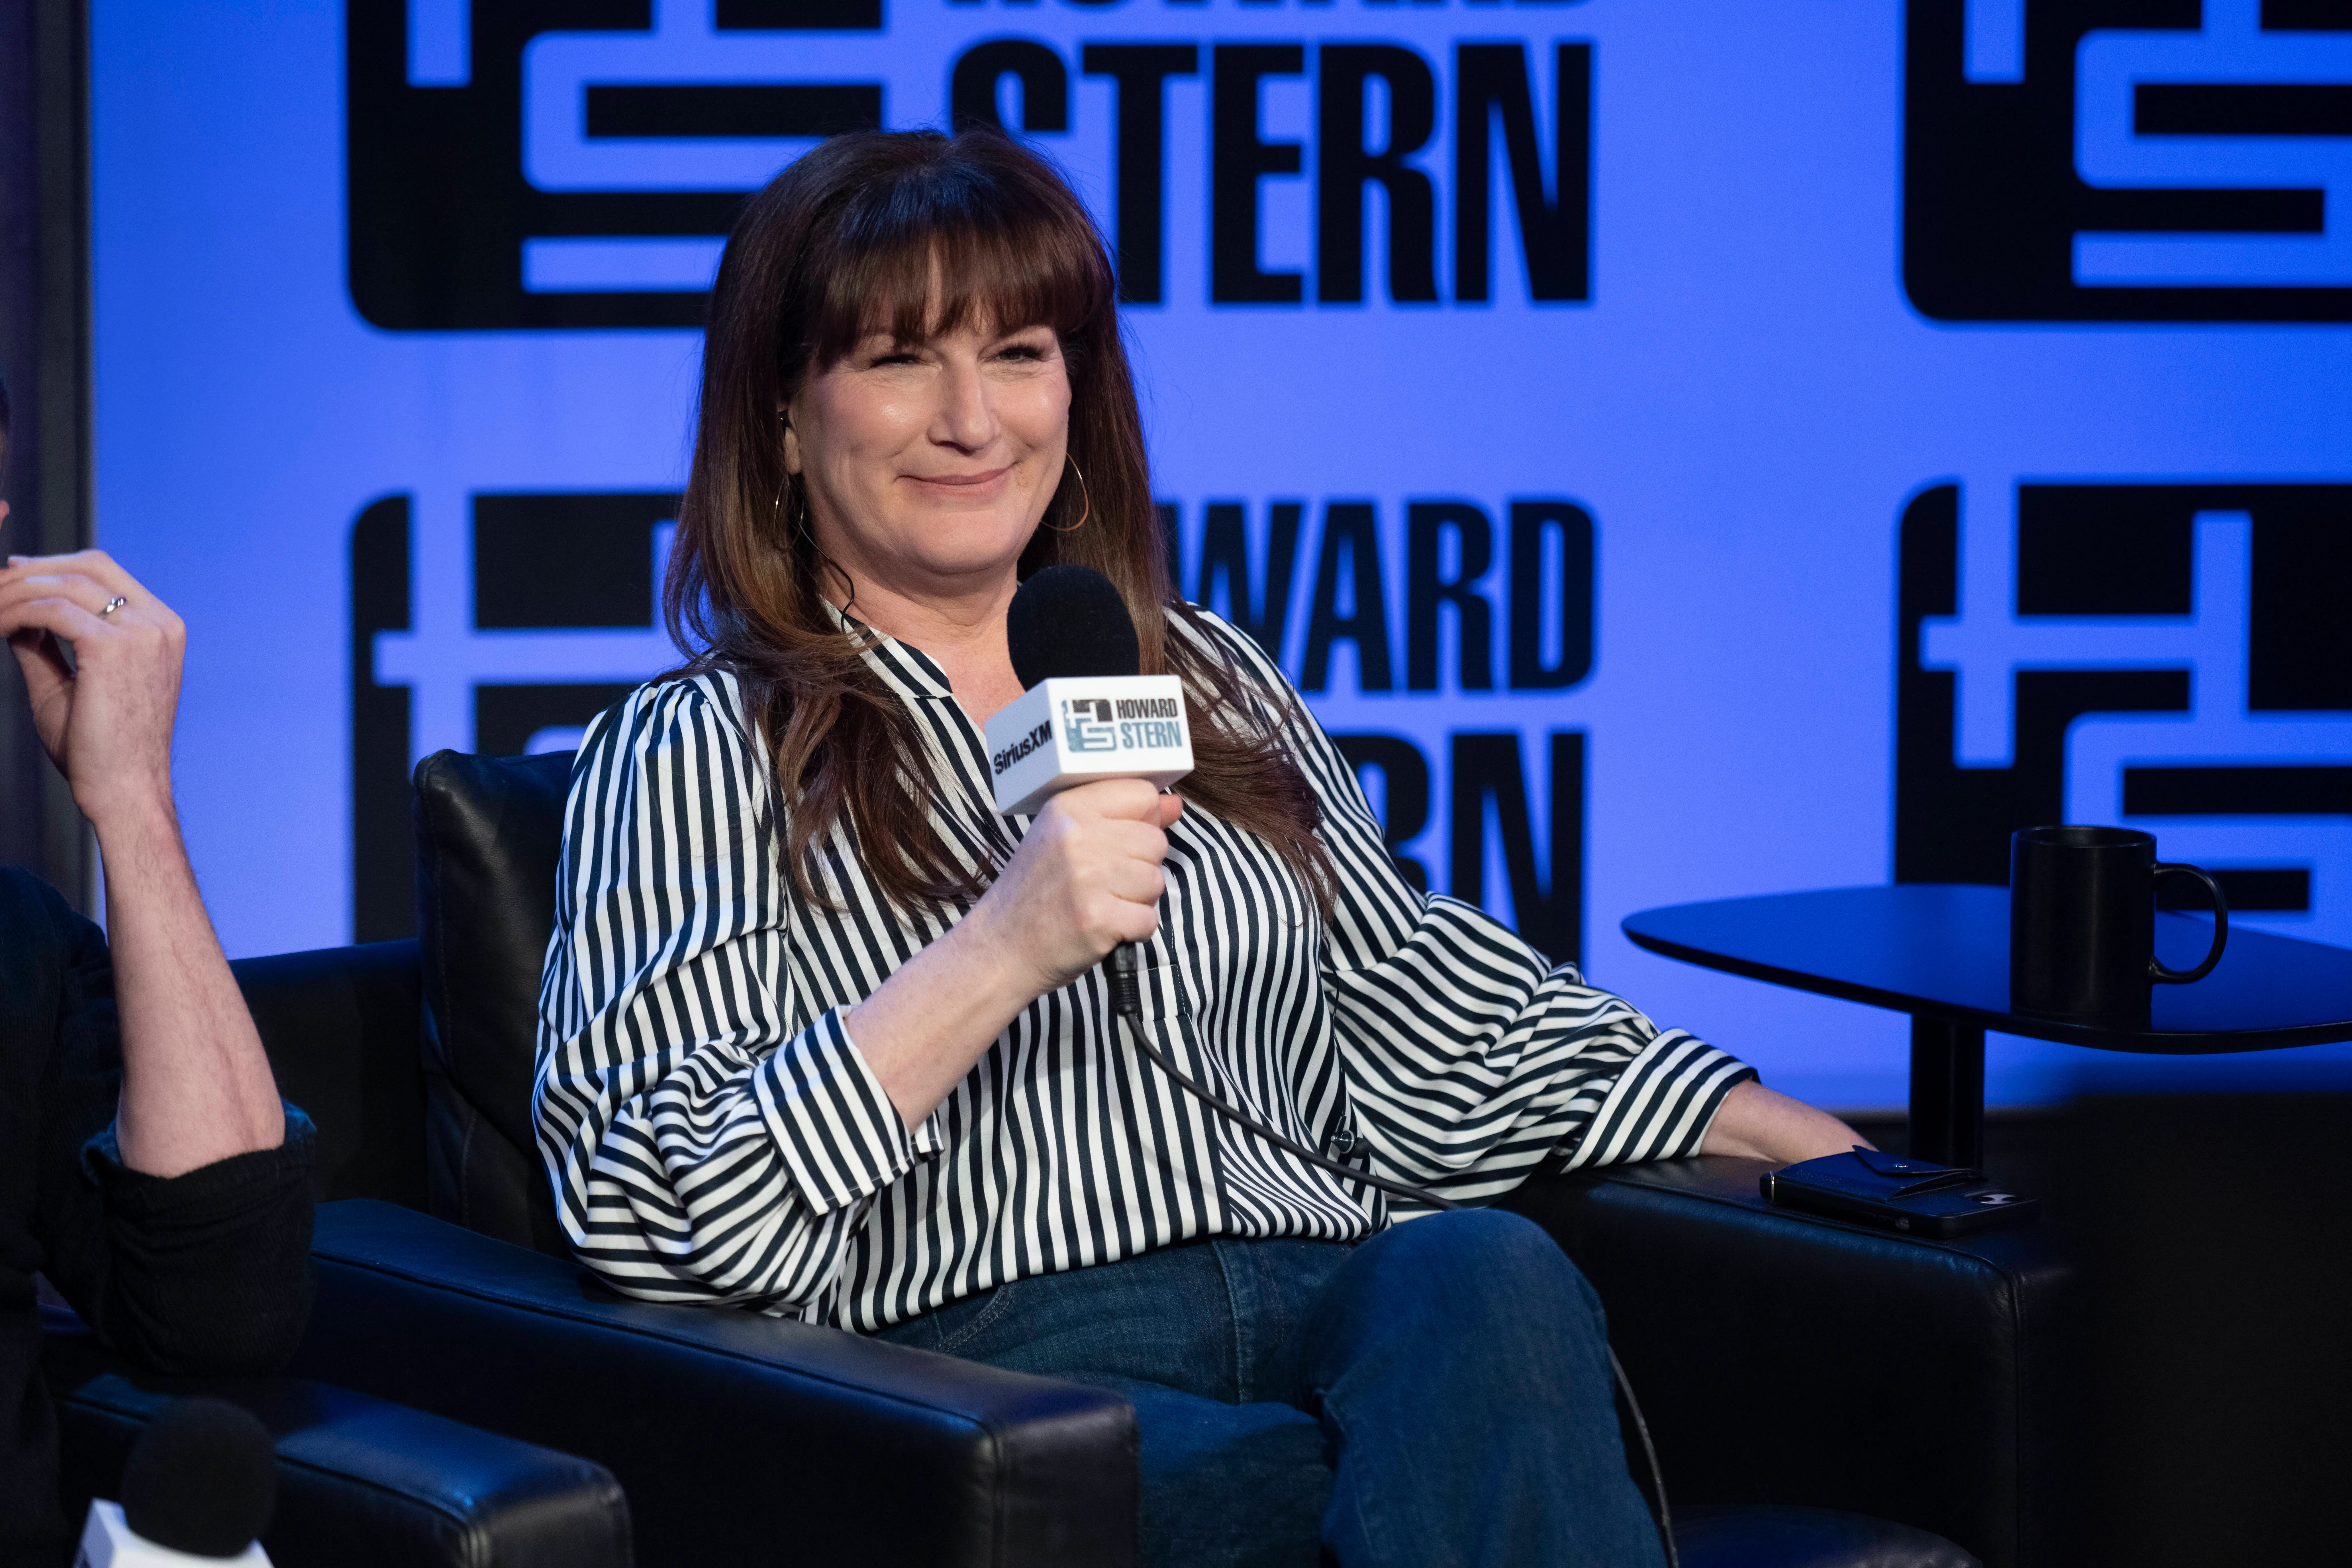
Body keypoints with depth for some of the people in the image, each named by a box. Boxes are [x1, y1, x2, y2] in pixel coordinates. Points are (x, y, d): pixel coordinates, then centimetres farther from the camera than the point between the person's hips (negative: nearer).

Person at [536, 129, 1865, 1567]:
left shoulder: (1212, 684, 25)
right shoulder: (698, 751, 7)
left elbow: (1429, 1028, 26)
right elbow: (652, 1224, -5)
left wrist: (1791, 1139, 14)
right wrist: (1004, 953, -14)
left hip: (1335, 1313, 6)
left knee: (1487, 1267, -33)